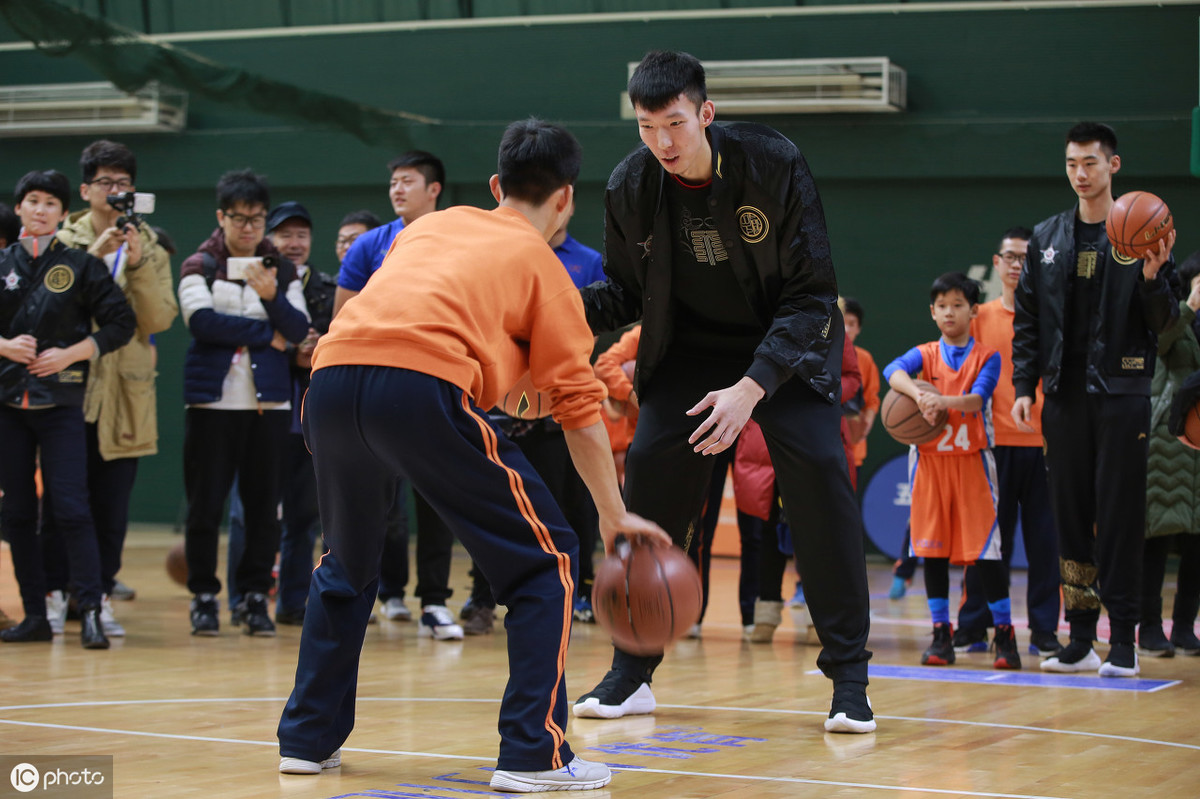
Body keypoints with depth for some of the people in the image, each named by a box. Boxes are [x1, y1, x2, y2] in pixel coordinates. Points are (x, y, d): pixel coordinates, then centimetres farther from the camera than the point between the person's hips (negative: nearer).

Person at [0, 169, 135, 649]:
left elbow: (121, 324, 0)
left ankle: (91, 612, -12)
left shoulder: (81, 265, 2)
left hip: (61, 403, -3)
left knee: (70, 508, -11)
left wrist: (70, 354, -9)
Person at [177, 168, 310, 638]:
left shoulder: (283, 271, 11)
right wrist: (266, 334, -8)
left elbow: (299, 330, -1)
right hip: (212, 399, -2)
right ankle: (203, 596, 9)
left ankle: (255, 597, 9)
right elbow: (201, 321, -12)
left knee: (263, 504, 1)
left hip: (268, 400, 2)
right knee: (205, 504, -1)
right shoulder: (199, 267, 4)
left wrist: (271, 295, -19)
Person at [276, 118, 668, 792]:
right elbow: (578, 405, 13)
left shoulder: (430, 227, 32)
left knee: (347, 566, 28)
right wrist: (615, 517, 19)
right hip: (423, 386, -5)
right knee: (546, 557, 8)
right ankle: (534, 754, 3)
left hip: (332, 377, 6)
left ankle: (309, 738, 30)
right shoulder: (542, 263, 18)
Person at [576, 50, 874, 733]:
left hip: (786, 344, -3)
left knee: (820, 472, -20)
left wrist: (752, 386, -34)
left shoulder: (774, 163, -25)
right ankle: (632, 676, 4)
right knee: (649, 471, -10)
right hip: (691, 348, 3)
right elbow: (628, 293, 2)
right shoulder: (631, 186, -14)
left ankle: (850, 679, -10)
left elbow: (811, 293, -24)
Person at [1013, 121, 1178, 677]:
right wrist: (1023, 386, 4)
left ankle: (1123, 641, -1)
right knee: (1070, 515, 5)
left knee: (1120, 517, -4)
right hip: (1065, 396, 4)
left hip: (1121, 395, -4)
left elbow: (1165, 324, -1)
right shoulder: (1047, 239, 11)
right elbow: (1027, 320, 13)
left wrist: (1152, 278, -20)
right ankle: (1080, 638, 11)